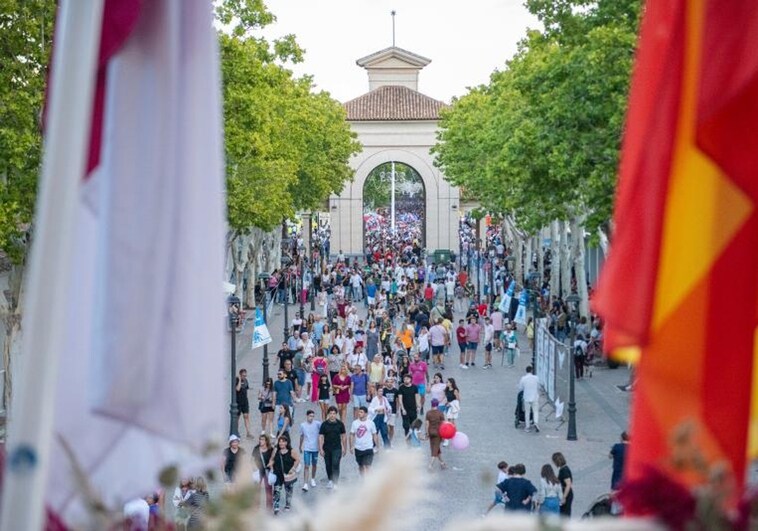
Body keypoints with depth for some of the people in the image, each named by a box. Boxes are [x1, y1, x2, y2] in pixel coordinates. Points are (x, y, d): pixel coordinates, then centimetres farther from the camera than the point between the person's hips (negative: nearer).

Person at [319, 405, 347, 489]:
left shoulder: (340, 424, -1)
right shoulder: (324, 424, -3)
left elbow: (343, 436, 7)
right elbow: (321, 437, -2)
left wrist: (344, 448, 8)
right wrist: (321, 449, -7)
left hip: (337, 448, -2)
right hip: (327, 449, 2)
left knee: (335, 464, -14)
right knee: (328, 465, 11)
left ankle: (335, 482, -11)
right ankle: (330, 480, 32)